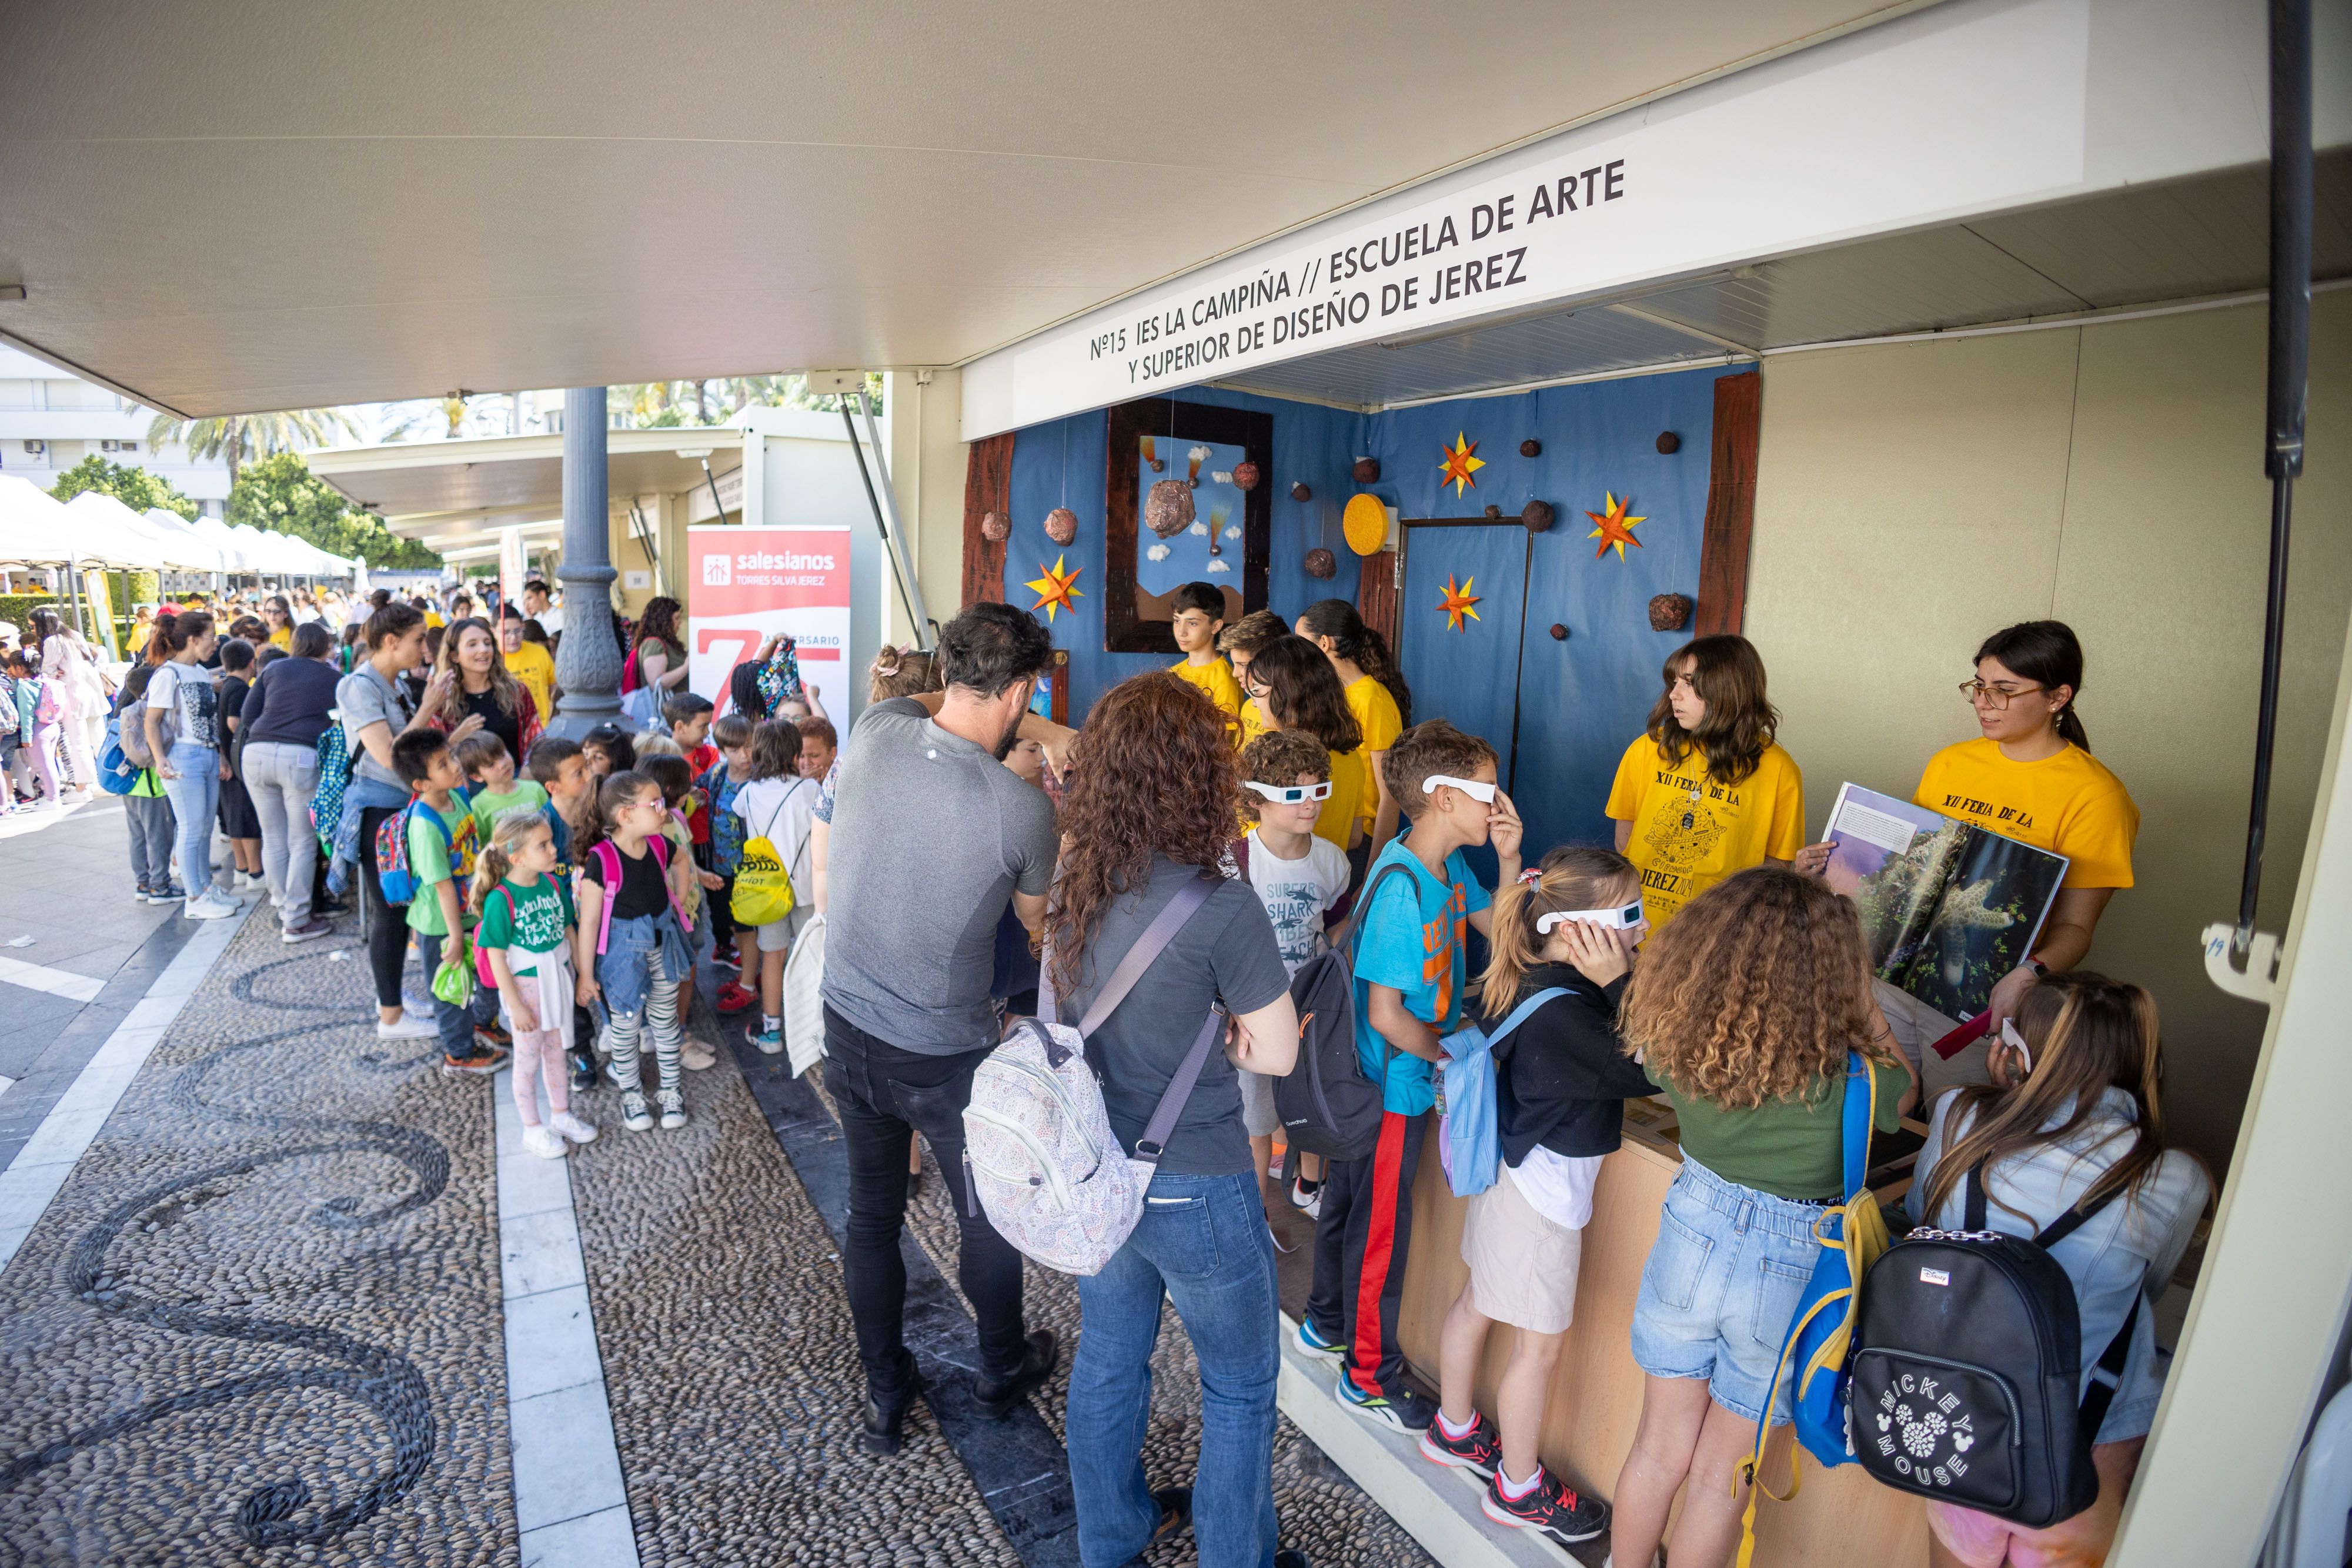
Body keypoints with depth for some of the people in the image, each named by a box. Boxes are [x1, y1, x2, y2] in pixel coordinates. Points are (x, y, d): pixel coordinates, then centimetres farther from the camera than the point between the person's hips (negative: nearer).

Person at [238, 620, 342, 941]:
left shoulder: (274, 668, 16)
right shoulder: (334, 678, 10)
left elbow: (247, 717, 14)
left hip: (256, 754, 4)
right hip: (301, 757, -4)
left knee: (273, 840, 13)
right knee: (302, 843, 2)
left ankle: (284, 912, 21)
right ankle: (296, 922, 3)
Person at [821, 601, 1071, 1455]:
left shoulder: (877, 728, -14)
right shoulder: (1023, 808, -26)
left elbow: (943, 705, 12)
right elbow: (1036, 915, -5)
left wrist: (1051, 735, 10)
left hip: (848, 1029, 5)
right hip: (947, 1056, -4)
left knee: (872, 1215, 21)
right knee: (990, 1215, 21)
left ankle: (885, 1398, 40)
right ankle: (1002, 1370, 44)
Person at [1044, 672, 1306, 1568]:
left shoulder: (1072, 890, -6)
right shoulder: (1221, 908, -26)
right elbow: (1278, 1054, -16)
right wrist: (1217, 1039, 0)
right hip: (1195, 1189, -6)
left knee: (1107, 1363, 25)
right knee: (1241, 1389, 18)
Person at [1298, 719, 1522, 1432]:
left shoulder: (1448, 866, -1)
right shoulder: (1402, 887, -29)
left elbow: (1502, 932, 8)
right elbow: (1388, 1016, -28)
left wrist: (1509, 861, -6)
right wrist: (1454, 1053, -11)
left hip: (1366, 1081, 9)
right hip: (1391, 1086, -9)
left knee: (1347, 1203, 25)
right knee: (1380, 1228, 9)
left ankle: (1327, 1323, 46)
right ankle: (1369, 1376, 29)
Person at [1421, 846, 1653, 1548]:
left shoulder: (1529, 980, -3)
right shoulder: (1562, 1012, -32)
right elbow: (1649, 1074, -25)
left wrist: (1617, 985, -7)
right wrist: (1620, 983, -25)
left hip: (1509, 1169, 9)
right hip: (1546, 1191, -9)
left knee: (1477, 1302, 24)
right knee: (1540, 1344, 10)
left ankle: (1455, 1430, 45)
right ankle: (1519, 1489, 30)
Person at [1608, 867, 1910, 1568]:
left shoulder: (1674, 1038, -17)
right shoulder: (1842, 1077, -26)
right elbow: (1900, 1084, -1)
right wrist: (1857, 1002, 2)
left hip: (1693, 1236, 3)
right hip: (1787, 1271, -2)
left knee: (1660, 1448, 23)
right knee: (1721, 1473, 19)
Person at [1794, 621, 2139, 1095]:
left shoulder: (2093, 794, -7)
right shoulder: (1949, 762, 9)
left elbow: (2075, 925, -10)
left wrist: (2029, 973, -30)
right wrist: (1830, 868, 0)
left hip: (1978, 1005, -4)